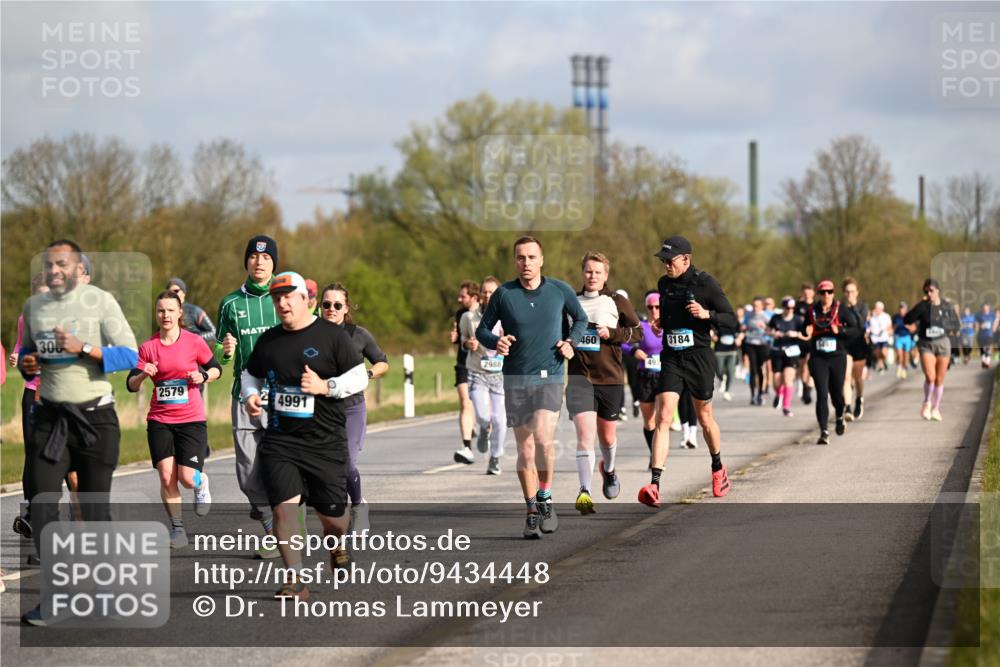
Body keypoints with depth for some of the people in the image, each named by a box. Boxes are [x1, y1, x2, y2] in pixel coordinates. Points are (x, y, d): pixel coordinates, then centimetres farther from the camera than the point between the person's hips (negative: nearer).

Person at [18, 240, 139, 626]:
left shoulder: (100, 301, -6)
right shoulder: (34, 306, 8)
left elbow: (130, 355, -10)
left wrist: (83, 348, -22)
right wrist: (26, 363, -1)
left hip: (94, 416, -3)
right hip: (50, 416, 3)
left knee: (95, 509, 3)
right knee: (42, 505, -8)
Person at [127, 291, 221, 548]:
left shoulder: (194, 342, -3)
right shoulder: (148, 347, 2)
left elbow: (216, 368, 9)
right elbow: (131, 385, 3)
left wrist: (204, 376, -12)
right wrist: (143, 375, -18)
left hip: (191, 420, -2)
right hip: (159, 420, 2)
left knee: (187, 478, -10)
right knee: (166, 476, -6)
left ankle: (202, 483, 28)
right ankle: (177, 529, 8)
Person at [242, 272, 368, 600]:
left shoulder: (332, 335, -2)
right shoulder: (268, 340, 10)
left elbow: (360, 377, -2)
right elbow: (250, 374, 24)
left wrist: (325, 386, -17)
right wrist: (250, 396, 2)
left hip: (325, 442, -2)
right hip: (280, 441, 2)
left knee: (332, 515, 6)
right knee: (283, 508, -15)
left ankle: (336, 545, 42)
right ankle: (295, 581, -10)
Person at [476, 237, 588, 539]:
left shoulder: (560, 290, 1)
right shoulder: (503, 294, -1)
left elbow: (581, 318, 18)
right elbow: (482, 330, 9)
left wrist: (572, 342, 0)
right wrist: (496, 342, -13)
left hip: (550, 377, -1)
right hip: (515, 379, 1)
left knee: (543, 438, -22)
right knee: (525, 450, 3)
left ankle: (545, 497, -2)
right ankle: (532, 513, 15)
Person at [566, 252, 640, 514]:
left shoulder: (617, 302, 2)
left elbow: (637, 331, 3)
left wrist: (612, 333, -11)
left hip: (610, 377, 0)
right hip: (579, 376, 0)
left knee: (607, 436, 14)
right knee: (585, 433, -18)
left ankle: (609, 470, 48)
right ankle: (584, 492, -24)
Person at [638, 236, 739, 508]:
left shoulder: (705, 283, -8)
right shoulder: (664, 283, 8)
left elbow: (731, 319, -7)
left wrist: (707, 314, -23)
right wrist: (660, 323, 9)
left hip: (699, 357, -3)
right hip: (671, 359, 3)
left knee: (704, 417, 13)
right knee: (662, 418, -12)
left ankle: (718, 469, 41)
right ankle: (654, 485, -21)